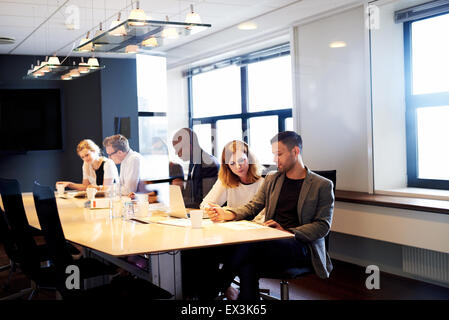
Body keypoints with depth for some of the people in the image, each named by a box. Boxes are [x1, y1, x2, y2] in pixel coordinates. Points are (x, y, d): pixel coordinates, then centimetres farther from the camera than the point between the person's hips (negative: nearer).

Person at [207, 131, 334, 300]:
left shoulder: (323, 185, 5)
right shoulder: (271, 180, 21)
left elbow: (323, 226, -2)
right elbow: (252, 207, 15)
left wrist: (288, 232, -16)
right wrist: (227, 214, -6)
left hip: (301, 246, -4)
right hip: (270, 243, 4)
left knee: (248, 245, -33)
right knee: (248, 264, -35)